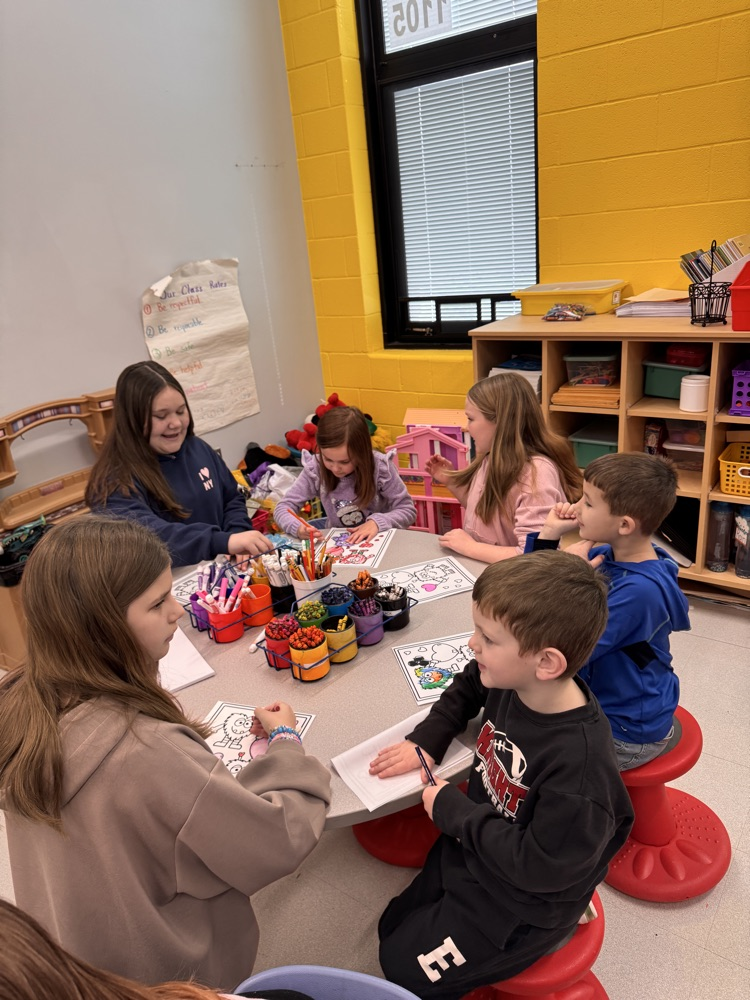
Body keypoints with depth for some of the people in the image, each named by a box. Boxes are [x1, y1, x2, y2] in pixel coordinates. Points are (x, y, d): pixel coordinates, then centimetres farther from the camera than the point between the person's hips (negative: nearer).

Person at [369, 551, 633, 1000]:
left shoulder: (579, 761, -37)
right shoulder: (512, 680, -17)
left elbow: (538, 868, -29)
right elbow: (466, 687, 8)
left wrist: (451, 808, -21)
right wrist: (425, 741, -4)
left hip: (524, 898, -6)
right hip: (474, 844, 7)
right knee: (393, 929, 21)